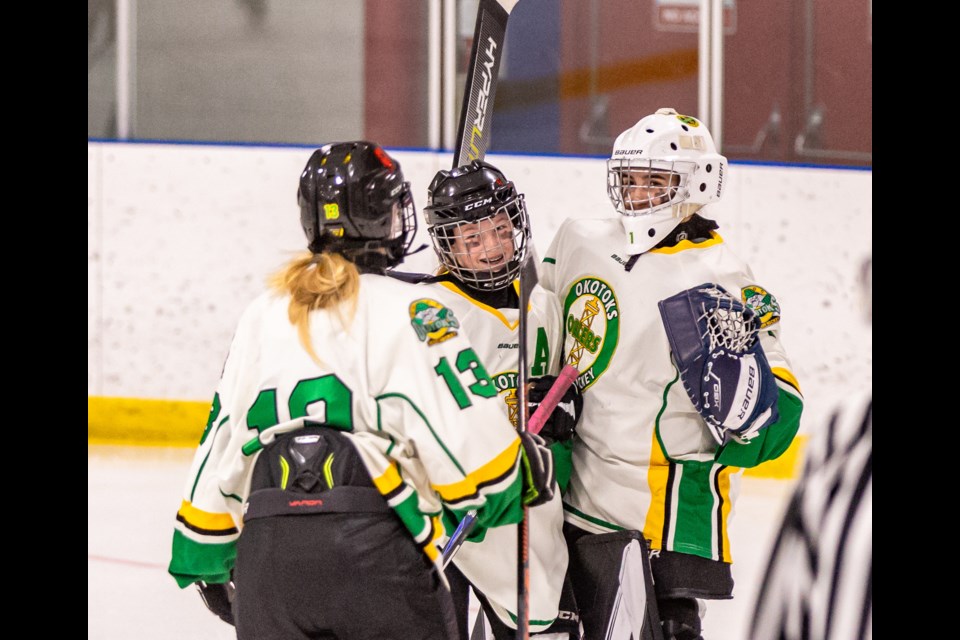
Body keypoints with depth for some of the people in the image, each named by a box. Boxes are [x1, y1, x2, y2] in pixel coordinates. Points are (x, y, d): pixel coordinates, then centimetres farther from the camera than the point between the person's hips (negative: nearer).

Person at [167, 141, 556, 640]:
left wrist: (207, 560, 27)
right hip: (374, 544, -4)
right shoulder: (407, 313, -2)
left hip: (267, 551, 4)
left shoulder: (261, 316, 15)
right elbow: (471, 438, -8)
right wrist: (530, 469, 12)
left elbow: (220, 444, 18)